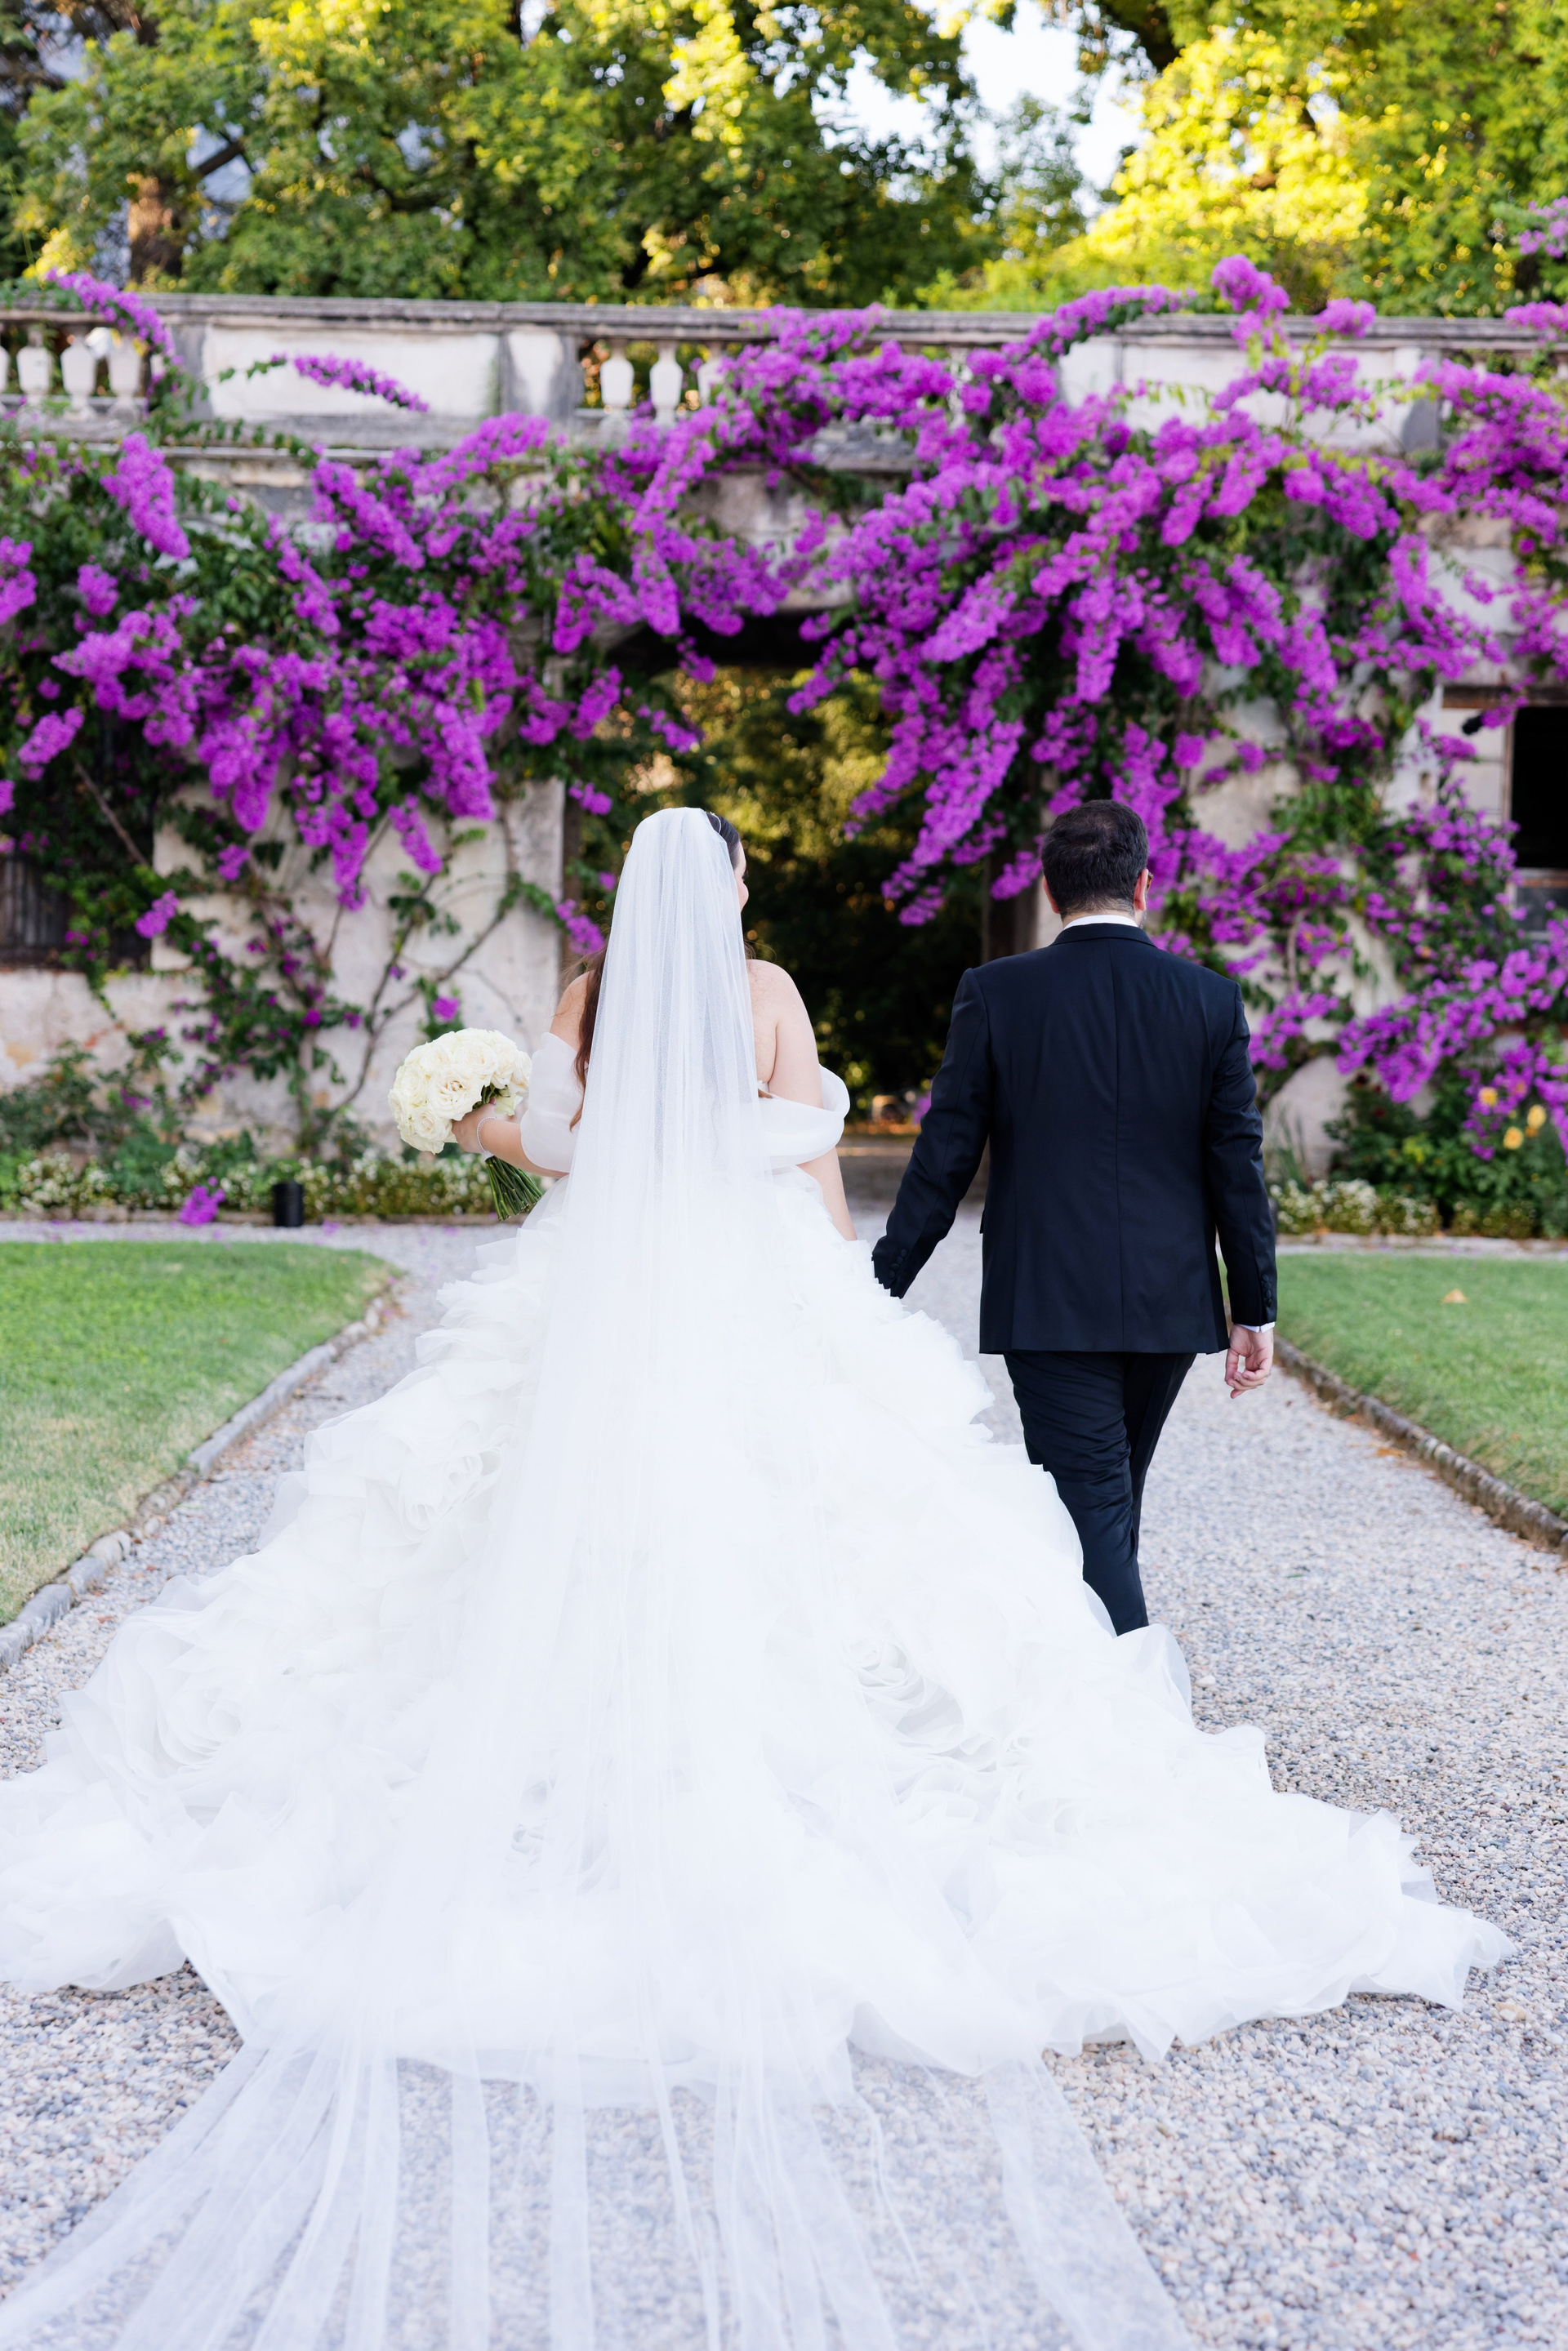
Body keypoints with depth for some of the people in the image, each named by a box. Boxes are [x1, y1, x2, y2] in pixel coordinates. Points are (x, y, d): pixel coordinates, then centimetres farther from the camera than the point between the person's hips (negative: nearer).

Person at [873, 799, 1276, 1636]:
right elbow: (1237, 1165, -1)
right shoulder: (1212, 1000, -1)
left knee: (1093, 1504, -1)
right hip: (1170, 1305, 3)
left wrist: (884, 1283, 2)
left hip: (1047, 1304, -3)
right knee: (1111, 1497, 21)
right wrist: (1254, 1311, 6)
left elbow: (946, 1155, -6)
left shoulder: (995, 994, -6)